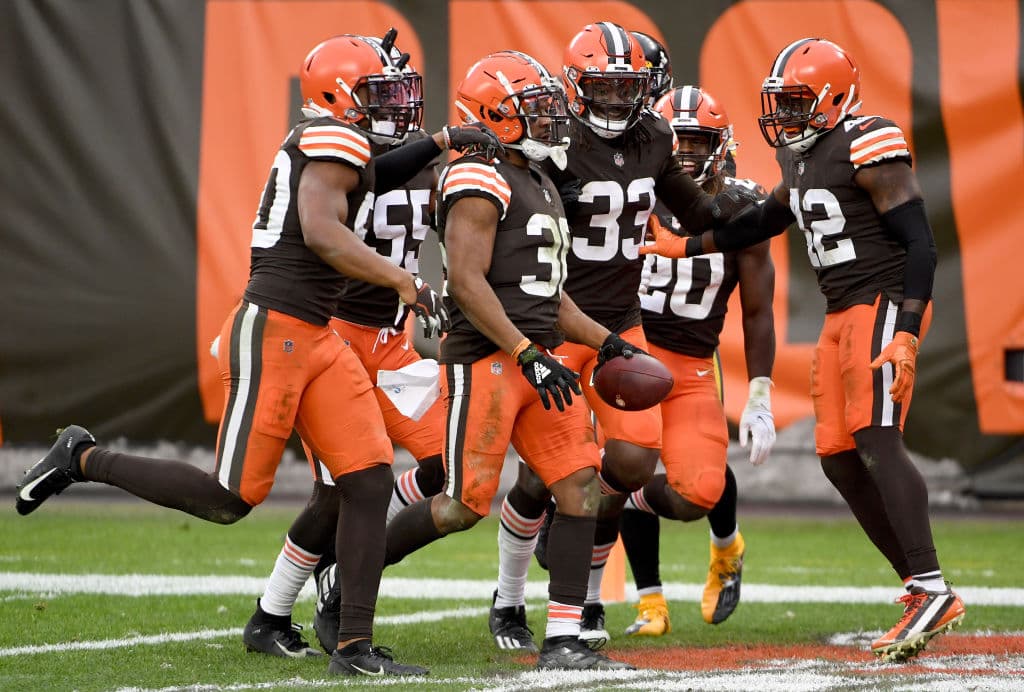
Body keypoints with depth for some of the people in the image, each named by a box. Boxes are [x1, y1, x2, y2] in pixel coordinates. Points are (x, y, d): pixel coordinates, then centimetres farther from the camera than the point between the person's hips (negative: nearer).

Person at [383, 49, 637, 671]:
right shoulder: (480, 182, -11)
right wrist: (527, 356, -21)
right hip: (485, 359, -9)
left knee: (581, 487, -3)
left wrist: (606, 341, 14)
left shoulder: (540, 187, 20)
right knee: (465, 505, -6)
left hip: (538, 357, 9)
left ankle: (563, 641, -2)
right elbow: (467, 282, -18)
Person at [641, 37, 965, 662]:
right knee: (840, 459, 4)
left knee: (876, 440, -21)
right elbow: (766, 221, 34)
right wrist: (688, 246, 38)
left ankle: (933, 592, -25)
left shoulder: (870, 149, -13)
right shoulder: (803, 158, 15)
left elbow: (920, 243, -17)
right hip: (843, 315, 9)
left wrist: (906, 333, -25)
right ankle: (922, 590, 6)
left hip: (888, 305, -9)